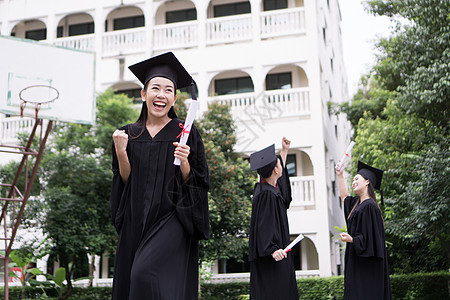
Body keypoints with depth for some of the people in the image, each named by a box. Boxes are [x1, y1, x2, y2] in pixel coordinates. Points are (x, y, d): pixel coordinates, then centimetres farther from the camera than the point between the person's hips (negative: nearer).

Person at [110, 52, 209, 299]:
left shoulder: (186, 133, 1)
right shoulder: (128, 135, 10)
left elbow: (195, 184, 0)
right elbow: (125, 181, 6)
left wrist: (184, 162, -19)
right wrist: (120, 151, -9)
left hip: (171, 219, -4)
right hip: (136, 221, 4)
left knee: (146, 273, -24)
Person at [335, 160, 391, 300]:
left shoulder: (369, 206, -14)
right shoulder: (357, 203, 15)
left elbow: (370, 236, -19)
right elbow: (344, 197, 36)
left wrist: (351, 240, -32)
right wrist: (340, 175, 35)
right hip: (357, 262, 9)